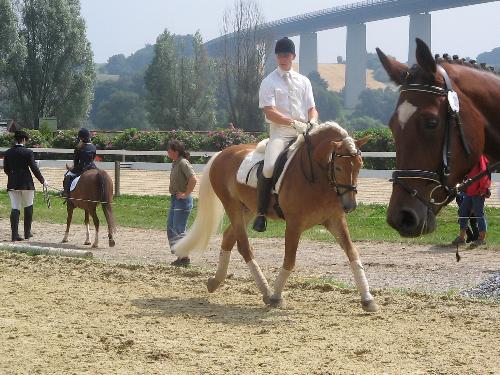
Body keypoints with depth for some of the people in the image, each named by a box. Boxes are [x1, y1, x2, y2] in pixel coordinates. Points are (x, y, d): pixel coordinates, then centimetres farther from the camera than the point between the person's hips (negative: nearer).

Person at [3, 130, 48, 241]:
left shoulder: (8, 153, 3)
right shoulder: (28, 152, -10)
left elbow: (6, 169, 9)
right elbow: (34, 169, -9)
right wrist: (43, 181, 3)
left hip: (12, 184, 3)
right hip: (26, 184, -3)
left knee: (15, 209, 3)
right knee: (28, 207, 13)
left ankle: (15, 234, -4)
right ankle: (27, 233, 17)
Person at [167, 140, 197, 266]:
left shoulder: (183, 163, -17)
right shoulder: (175, 163, 12)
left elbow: (193, 179, -30)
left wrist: (186, 194, -24)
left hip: (182, 200, -10)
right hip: (174, 199, 10)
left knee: (179, 230, -6)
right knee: (170, 228, 11)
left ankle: (185, 257, 3)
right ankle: (180, 256, 18)